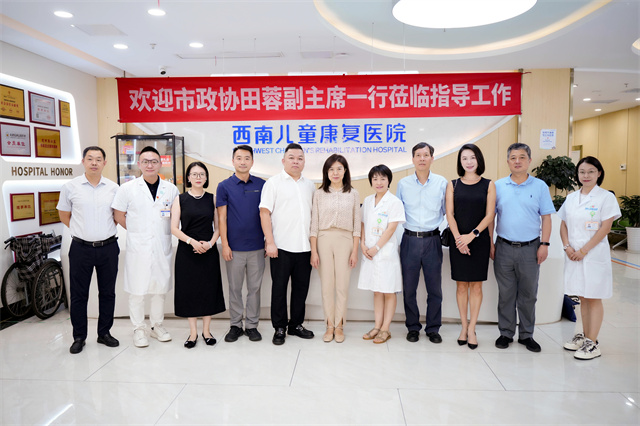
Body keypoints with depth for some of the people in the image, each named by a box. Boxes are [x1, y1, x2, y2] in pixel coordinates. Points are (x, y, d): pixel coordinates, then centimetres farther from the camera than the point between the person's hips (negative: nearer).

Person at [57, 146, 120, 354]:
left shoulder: (113, 188, 3)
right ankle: (79, 337, 21)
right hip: (81, 249, -1)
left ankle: (104, 333, 25)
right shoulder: (70, 187, -1)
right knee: (78, 294, 6)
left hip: (108, 247, 2)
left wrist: (105, 230, 6)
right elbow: (64, 215, 10)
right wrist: (83, 230, 4)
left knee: (107, 292, 10)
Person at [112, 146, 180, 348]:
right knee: (137, 290, 3)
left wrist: (165, 231, 5)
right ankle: (139, 329, 19)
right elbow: (118, 215, 5)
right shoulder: (128, 188, 0)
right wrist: (136, 231, 3)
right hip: (138, 247, -2)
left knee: (160, 288, 11)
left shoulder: (171, 189, 5)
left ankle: (157, 325, 27)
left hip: (162, 247, 2)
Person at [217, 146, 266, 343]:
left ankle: (252, 325, 21)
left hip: (257, 247, 1)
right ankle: (235, 325, 22)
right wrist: (225, 244, -7)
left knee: (254, 288, 8)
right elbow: (222, 217, -1)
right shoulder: (224, 186, 0)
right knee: (235, 288, 9)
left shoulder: (261, 185, 4)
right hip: (234, 247, -1)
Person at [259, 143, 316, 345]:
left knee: (301, 287, 11)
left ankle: (296, 325, 26)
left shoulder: (310, 185, 14)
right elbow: (265, 213, -7)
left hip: (304, 247, 5)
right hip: (281, 247, -4)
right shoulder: (274, 182, -1)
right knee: (279, 288, 5)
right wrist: (270, 242, -13)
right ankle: (279, 328, 18)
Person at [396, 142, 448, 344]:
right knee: (408, 288, 6)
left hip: (432, 240, 0)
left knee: (434, 288, 6)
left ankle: (433, 328, 21)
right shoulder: (403, 184, 6)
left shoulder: (442, 183, 3)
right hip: (410, 240, 1)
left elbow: (446, 211, 10)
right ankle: (413, 327, 22)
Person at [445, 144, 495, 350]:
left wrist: (472, 235, -14)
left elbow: (489, 215, -3)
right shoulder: (453, 185, 6)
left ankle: (472, 329, 15)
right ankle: (464, 327, 19)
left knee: (476, 286, 4)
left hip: (480, 241, 0)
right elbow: (450, 214, 0)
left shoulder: (488, 185, 3)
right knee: (461, 285, 6)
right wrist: (458, 238, -12)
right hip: (458, 241, 1)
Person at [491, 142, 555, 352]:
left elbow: (546, 218, 3)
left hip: (530, 248, 0)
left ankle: (526, 335, 24)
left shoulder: (540, 186, 3)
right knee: (505, 294, 9)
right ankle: (506, 333, 22)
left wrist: (544, 244, -5)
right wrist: (490, 243, 0)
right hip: (504, 248, 0)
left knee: (528, 294, 10)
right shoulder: (498, 186, 4)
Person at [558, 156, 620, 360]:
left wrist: (584, 250, -15)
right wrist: (567, 247, -4)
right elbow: (563, 225, 11)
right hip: (573, 255, 5)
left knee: (594, 298, 1)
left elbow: (605, 228, -11)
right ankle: (584, 336, 25)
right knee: (583, 297, 13)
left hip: (594, 254, -5)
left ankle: (593, 343, 8)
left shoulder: (606, 197, -5)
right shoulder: (571, 198, 10)